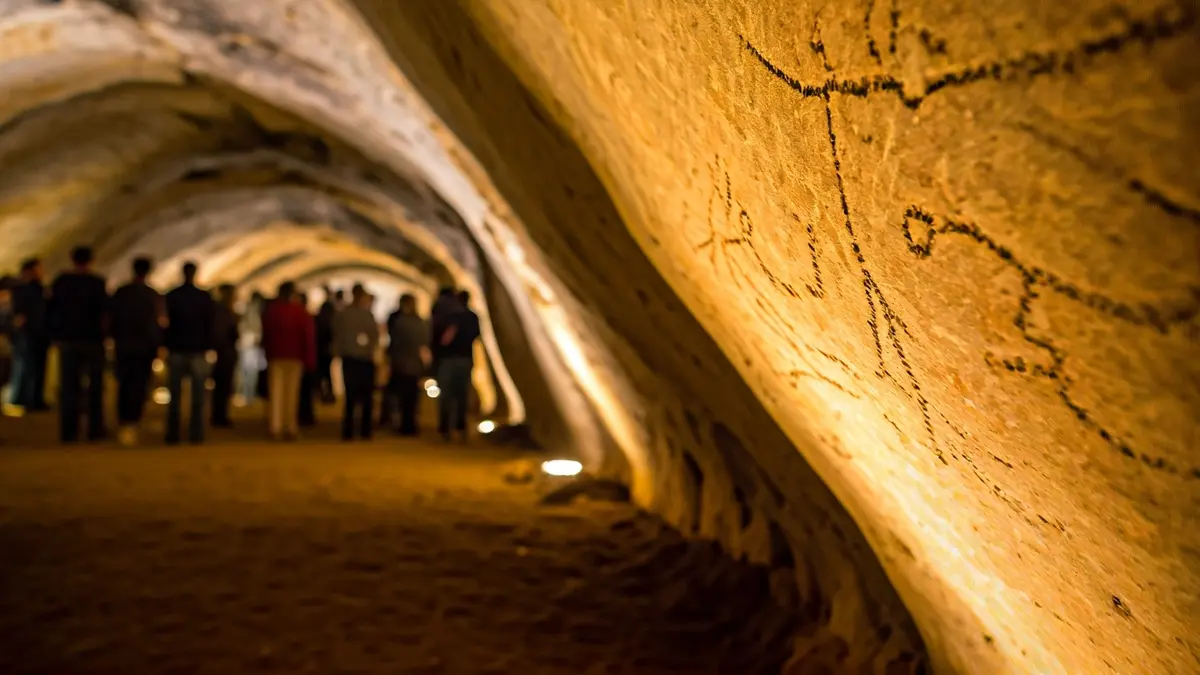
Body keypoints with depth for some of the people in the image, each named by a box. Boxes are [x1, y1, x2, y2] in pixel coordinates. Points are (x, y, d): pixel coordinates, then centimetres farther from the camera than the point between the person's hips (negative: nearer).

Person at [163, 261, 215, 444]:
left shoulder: (171, 296, 0)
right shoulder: (205, 297, -3)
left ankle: (173, 435, 6)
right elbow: (211, 325, -2)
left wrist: (165, 346, 8)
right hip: (198, 352, -1)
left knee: (175, 397, 8)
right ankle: (196, 435, -4)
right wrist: (210, 346, 4)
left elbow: (164, 323, 2)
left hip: (176, 351, 1)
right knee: (198, 398, 2)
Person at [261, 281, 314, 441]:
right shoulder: (301, 312, -5)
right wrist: (310, 360, -4)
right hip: (295, 357, -2)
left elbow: (265, 336, 10)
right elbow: (309, 337, -7)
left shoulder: (269, 311, 5)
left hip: (275, 356, 2)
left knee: (275, 392, 3)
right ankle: (290, 428, -3)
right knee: (291, 393, 0)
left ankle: (275, 428, -3)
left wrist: (267, 354, 16)